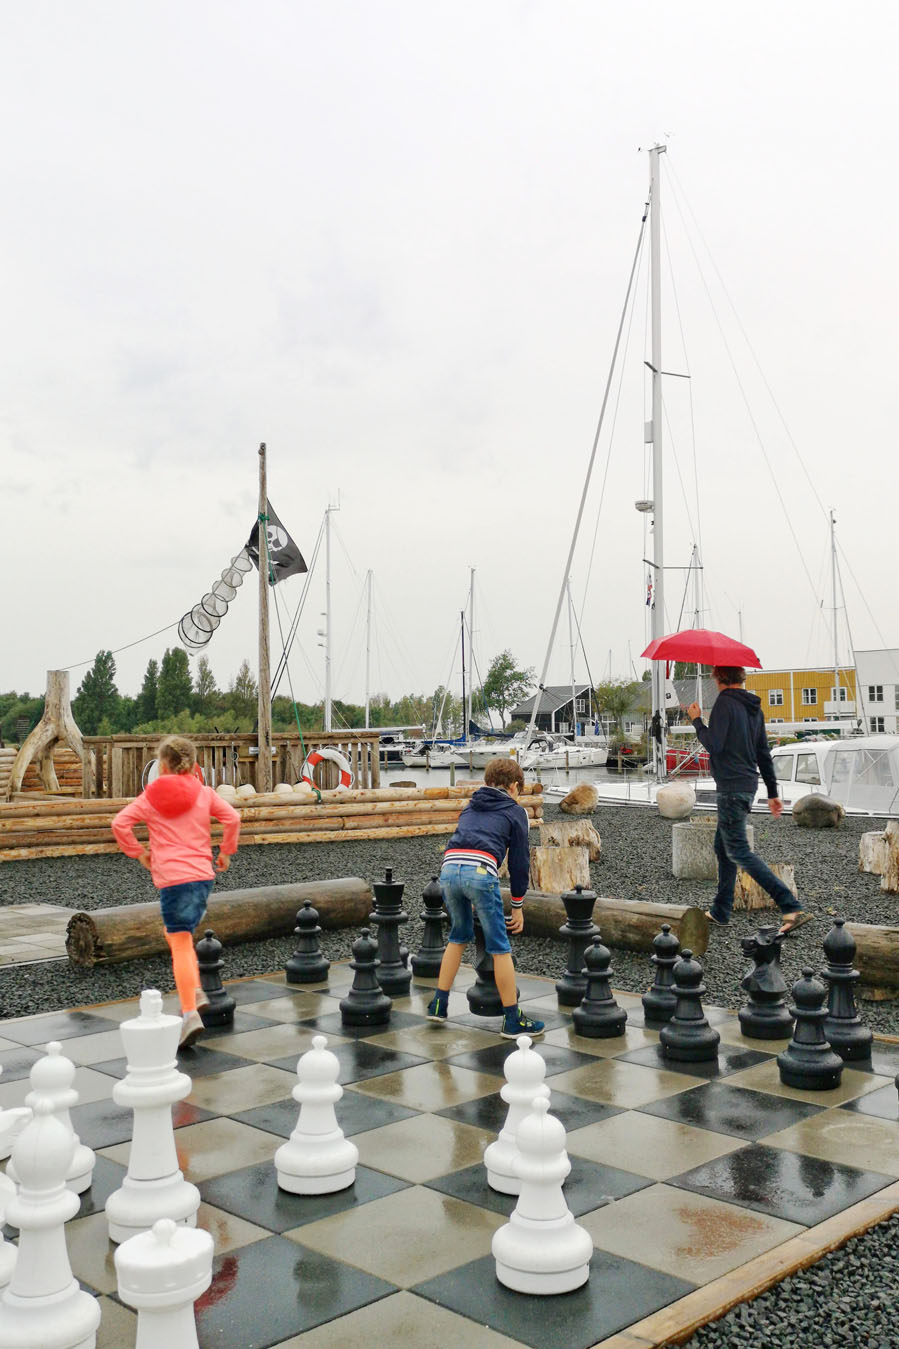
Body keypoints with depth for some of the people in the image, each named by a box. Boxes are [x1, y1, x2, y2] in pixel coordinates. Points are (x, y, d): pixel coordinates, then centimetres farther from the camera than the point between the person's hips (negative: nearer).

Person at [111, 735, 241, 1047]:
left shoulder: (151, 797, 3)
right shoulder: (204, 793, 9)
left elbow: (120, 823, -5)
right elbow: (232, 818, 0)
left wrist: (138, 852, 6)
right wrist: (226, 851, 12)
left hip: (172, 878, -4)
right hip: (203, 874, 4)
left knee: (181, 945, -4)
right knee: (176, 933, 24)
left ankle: (190, 1014, -13)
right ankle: (195, 991, 11)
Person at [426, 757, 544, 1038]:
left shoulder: (471, 807, 32)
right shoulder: (515, 811, 18)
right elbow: (519, 861, 15)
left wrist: (466, 897, 42)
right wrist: (518, 906, 22)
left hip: (449, 868, 5)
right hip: (481, 871, -5)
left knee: (459, 935, 26)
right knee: (499, 947, 4)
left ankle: (439, 1004, 28)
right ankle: (513, 1020, 9)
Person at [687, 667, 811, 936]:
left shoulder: (725, 702, -13)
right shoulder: (755, 707, 14)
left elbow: (714, 745, -20)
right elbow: (764, 754, 17)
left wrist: (697, 721, -4)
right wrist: (773, 793, 20)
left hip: (732, 788, -9)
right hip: (748, 785, 9)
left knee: (738, 851, -8)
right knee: (723, 846, 17)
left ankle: (792, 908, -16)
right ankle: (720, 912, 23)